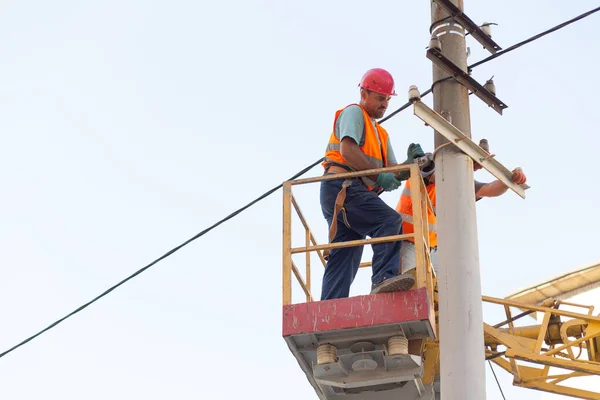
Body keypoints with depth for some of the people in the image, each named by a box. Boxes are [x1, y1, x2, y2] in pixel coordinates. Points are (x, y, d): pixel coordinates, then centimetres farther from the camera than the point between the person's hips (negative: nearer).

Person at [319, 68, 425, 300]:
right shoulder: (353, 113, 3)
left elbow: (391, 171, 18)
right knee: (389, 221, -26)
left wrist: (410, 163, -2)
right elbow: (347, 150, -14)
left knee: (343, 259, 2)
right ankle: (384, 277, -39)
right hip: (342, 187, -9)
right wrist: (378, 175, -19)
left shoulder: (381, 134, 30)